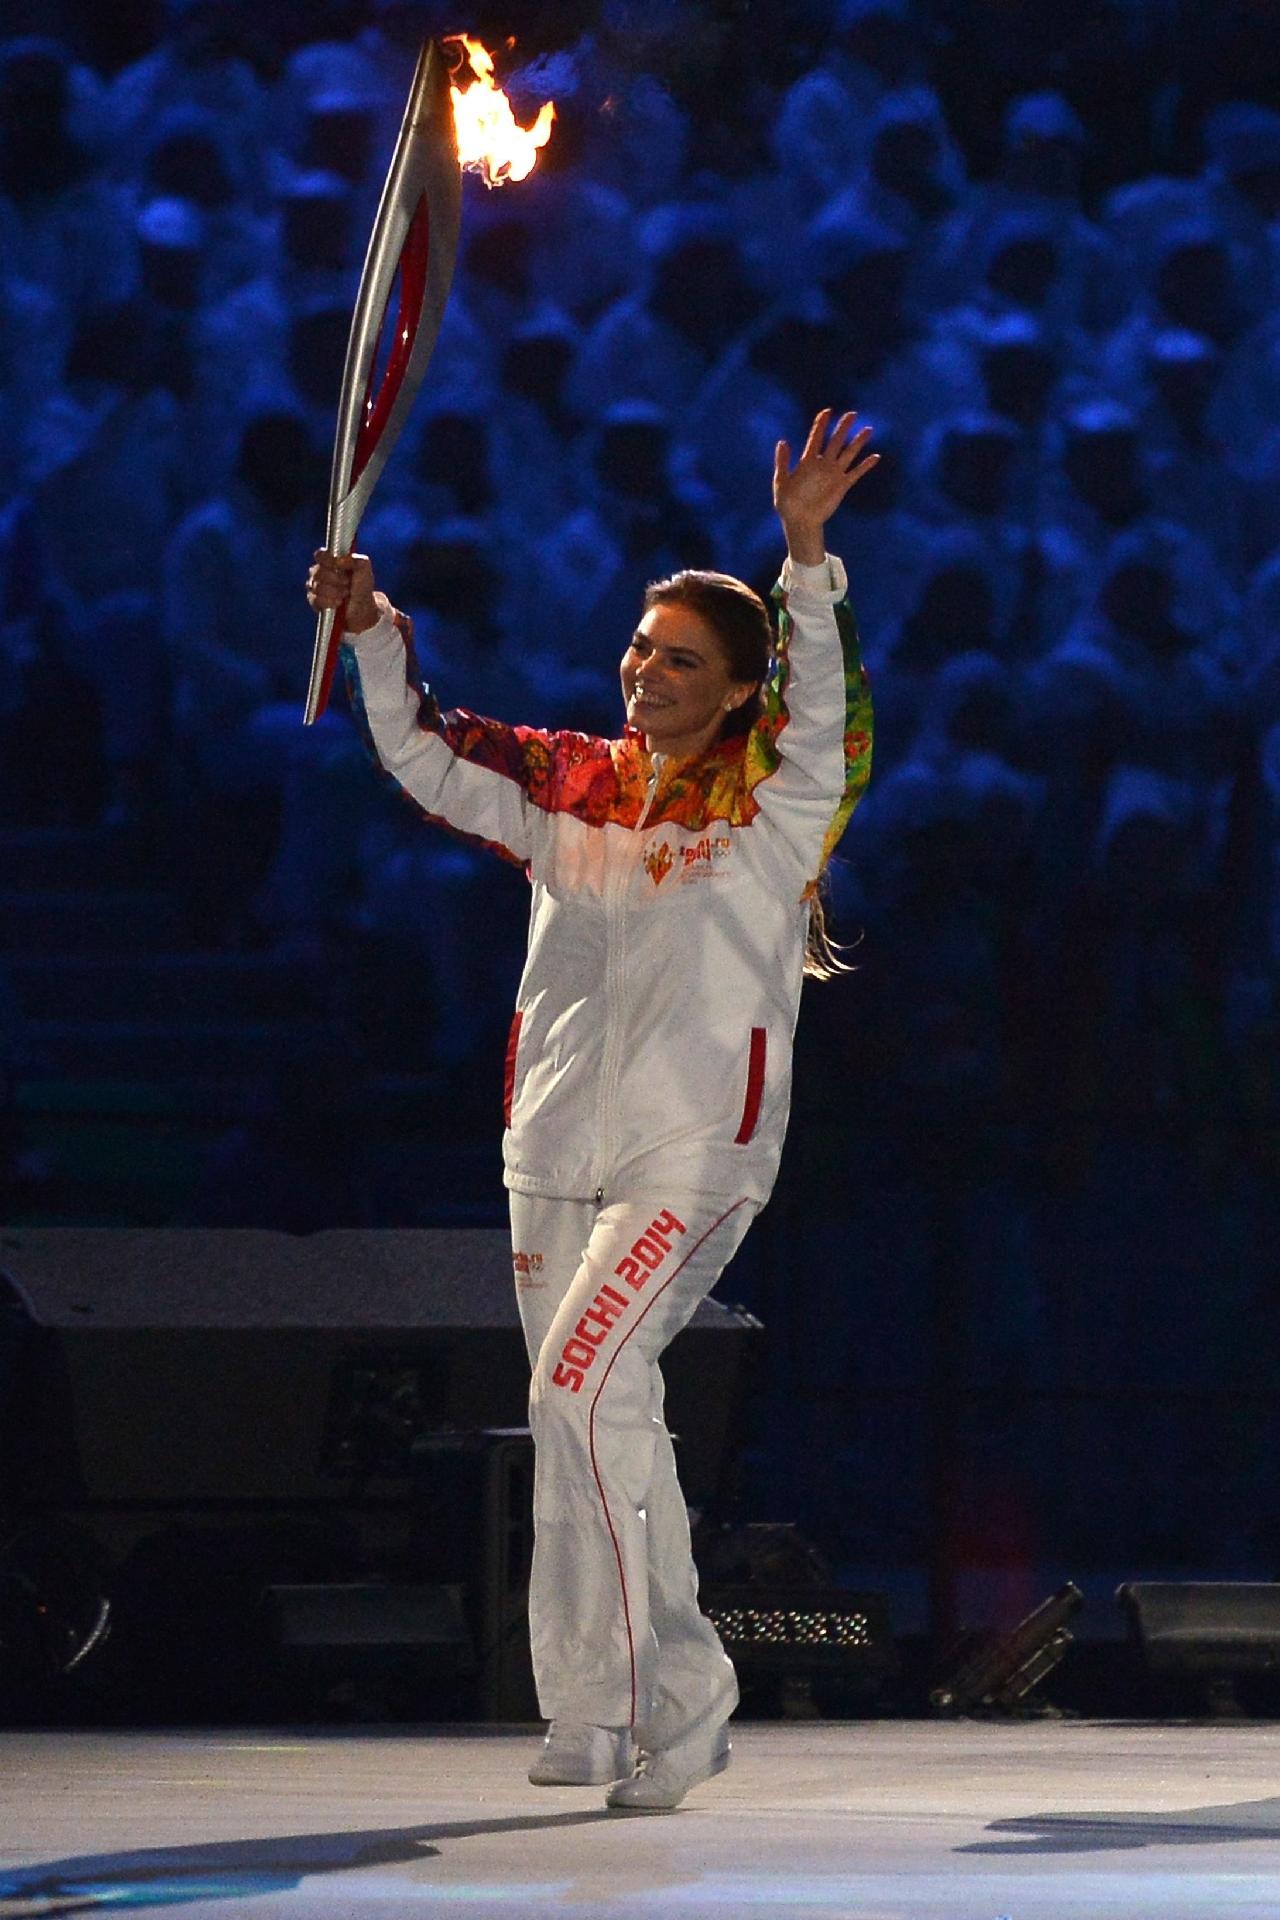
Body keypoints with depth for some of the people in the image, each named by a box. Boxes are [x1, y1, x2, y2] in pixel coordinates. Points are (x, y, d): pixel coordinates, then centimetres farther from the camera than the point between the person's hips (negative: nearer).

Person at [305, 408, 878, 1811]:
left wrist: (805, 555, -33)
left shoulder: (772, 808, -3)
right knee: (598, 1427, 9)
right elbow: (423, 760, 9)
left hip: (695, 1153, -6)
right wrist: (373, 631, -7)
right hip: (558, 1152, 6)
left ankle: (672, 1686, -14)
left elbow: (819, 709, -20)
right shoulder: (573, 792, 11)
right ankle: (601, 1712, 15)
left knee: (583, 1388, -20)